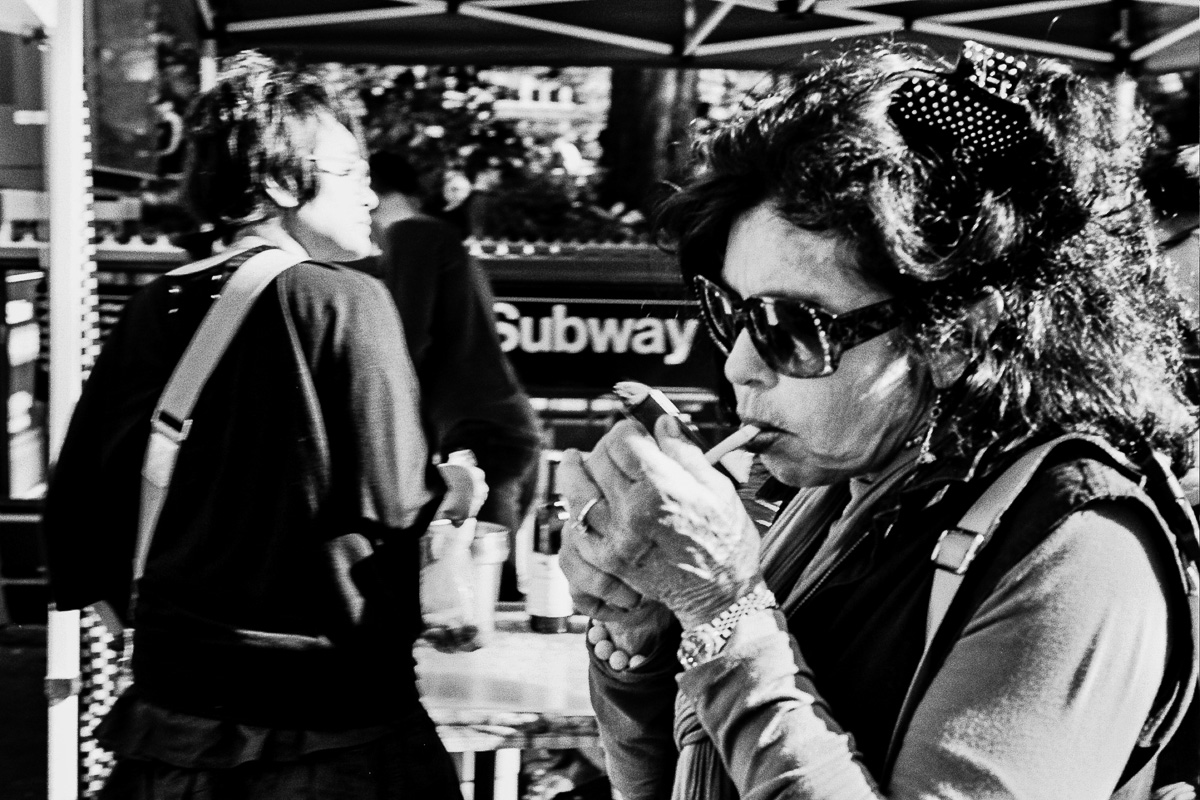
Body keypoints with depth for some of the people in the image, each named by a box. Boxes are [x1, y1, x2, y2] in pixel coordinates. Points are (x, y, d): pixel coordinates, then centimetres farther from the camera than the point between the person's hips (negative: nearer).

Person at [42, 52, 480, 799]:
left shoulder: (156, 307, 3)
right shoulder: (344, 299, -12)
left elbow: (81, 485, 8)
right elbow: (389, 500, -15)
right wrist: (458, 487, 6)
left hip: (179, 686, 6)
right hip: (325, 700, -6)